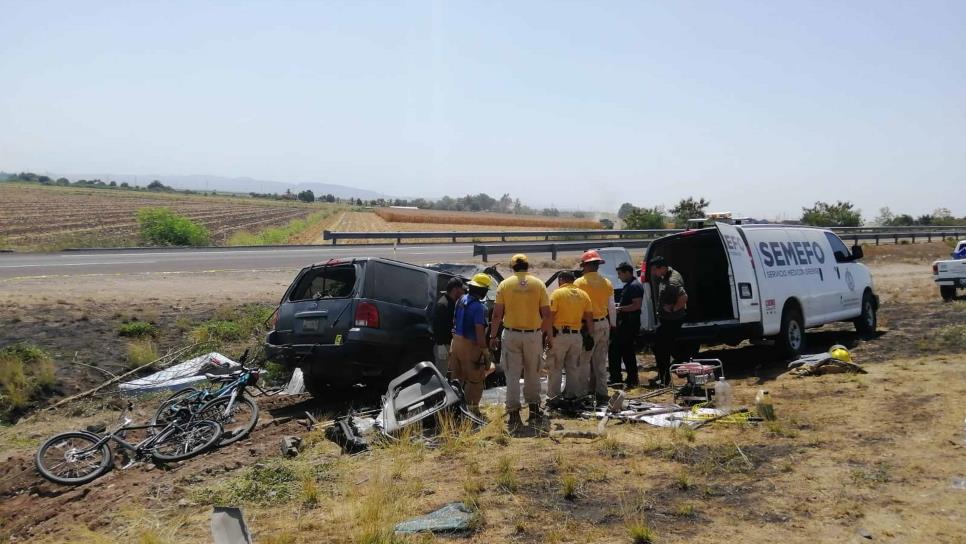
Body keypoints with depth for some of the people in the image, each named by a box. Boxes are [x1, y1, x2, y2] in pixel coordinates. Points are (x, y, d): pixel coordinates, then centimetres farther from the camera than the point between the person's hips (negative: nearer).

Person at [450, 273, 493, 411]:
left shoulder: (461, 300, 4)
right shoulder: (478, 307, -21)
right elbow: (479, 332, -23)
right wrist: (485, 351, -17)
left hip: (457, 341, 8)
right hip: (470, 346, -8)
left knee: (457, 377, 20)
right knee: (475, 379, 5)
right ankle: (471, 409, 10)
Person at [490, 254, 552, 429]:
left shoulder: (505, 284, -3)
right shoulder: (538, 284, -1)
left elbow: (497, 314, -5)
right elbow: (546, 313, -2)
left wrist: (493, 336, 3)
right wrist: (549, 335, 8)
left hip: (511, 334, -1)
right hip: (534, 334, 1)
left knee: (512, 375, 5)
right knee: (533, 373, 16)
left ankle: (514, 413, 3)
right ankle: (534, 410, 22)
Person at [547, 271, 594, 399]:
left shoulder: (557, 293, -7)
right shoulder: (583, 295, 8)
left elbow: (550, 316, -12)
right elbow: (589, 318, 7)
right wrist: (589, 335, 15)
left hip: (560, 334, -5)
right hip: (577, 335, 5)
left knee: (555, 368, 4)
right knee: (573, 368, 15)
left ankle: (553, 396, 6)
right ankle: (571, 395, 19)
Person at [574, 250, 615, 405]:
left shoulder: (579, 283, -10)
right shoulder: (607, 283, 7)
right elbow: (611, 307, 10)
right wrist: (610, 328, 18)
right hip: (604, 324, 6)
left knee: (583, 362, 1)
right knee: (601, 363, 13)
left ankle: (584, 393, -1)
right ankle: (601, 394, 17)